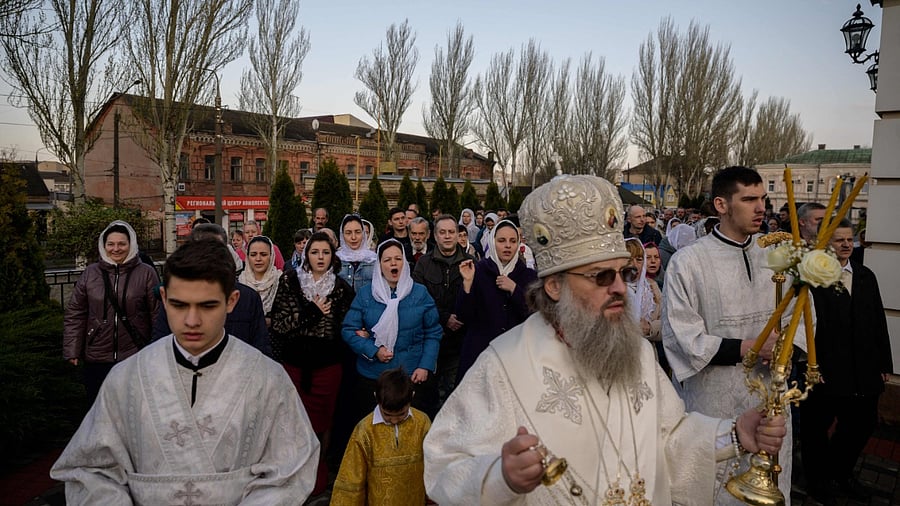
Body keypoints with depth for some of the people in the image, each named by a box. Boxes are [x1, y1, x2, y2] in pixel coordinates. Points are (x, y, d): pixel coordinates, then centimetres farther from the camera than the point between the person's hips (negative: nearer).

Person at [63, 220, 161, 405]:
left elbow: (158, 314, -2)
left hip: (136, 357, -2)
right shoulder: (91, 273, 4)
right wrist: (72, 351, 2)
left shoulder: (146, 273, -4)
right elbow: (74, 315, 7)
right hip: (97, 359, 3)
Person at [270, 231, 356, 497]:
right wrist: (310, 313, -13)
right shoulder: (290, 281, -1)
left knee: (323, 420, 8)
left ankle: (319, 478, 26)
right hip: (295, 364, -1)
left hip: (328, 365, 1)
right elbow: (278, 323, -7)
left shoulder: (341, 288, 2)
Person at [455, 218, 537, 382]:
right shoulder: (478, 270, -1)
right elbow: (464, 316, -6)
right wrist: (467, 282, -18)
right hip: (479, 349, -1)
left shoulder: (529, 275, 5)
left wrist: (514, 289, -12)